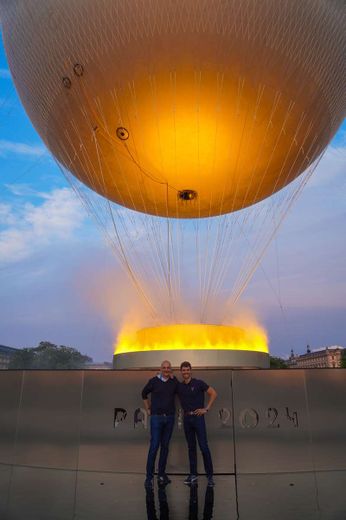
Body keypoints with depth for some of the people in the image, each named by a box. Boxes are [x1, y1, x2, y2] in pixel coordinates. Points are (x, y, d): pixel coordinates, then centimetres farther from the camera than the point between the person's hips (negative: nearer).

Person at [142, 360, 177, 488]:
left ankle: (161, 474, 20)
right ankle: (149, 476, 3)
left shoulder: (174, 381, 4)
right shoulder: (154, 381, -2)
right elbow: (144, 394, 10)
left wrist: (173, 378, -4)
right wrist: (148, 409, 9)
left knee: (165, 446, 9)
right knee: (154, 446, -5)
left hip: (169, 418, 3)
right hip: (156, 417, -3)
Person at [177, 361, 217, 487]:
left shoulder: (198, 383, -6)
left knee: (204, 447, -5)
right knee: (191, 447, 11)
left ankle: (210, 476, 5)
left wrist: (206, 409, -7)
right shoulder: (179, 386, 5)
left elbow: (213, 393, -3)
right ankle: (193, 475, 21)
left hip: (198, 417, -4)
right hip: (187, 418, 4)